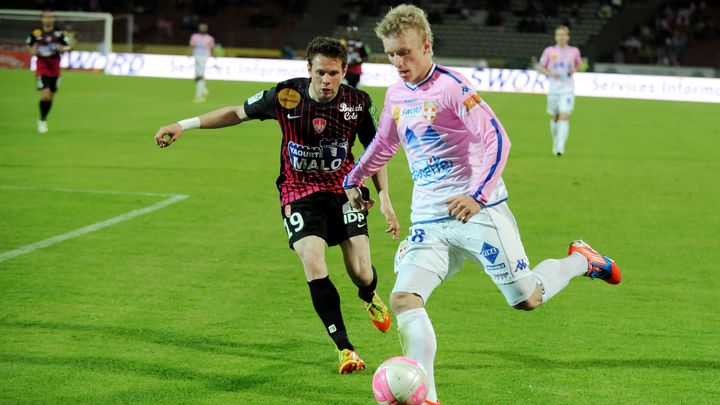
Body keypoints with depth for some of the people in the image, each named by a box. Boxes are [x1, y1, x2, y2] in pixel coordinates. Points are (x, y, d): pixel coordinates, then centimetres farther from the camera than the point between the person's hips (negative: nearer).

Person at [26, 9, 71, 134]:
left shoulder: (59, 33, -3)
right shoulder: (36, 33, -6)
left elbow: (67, 46, 7)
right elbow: (29, 45, 10)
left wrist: (64, 48, -15)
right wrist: (32, 51, -10)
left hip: (55, 68, 3)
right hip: (42, 68, -3)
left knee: (51, 97, 10)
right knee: (45, 95, -15)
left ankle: (44, 119, 31)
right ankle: (42, 121, 6)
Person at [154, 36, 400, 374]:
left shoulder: (358, 103, -10)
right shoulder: (287, 96, -14)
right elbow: (238, 112, 1)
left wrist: (385, 199, -2)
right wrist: (184, 125, -3)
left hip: (344, 189, 1)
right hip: (299, 192, -1)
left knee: (361, 272, -6)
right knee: (313, 265, -20)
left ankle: (370, 297, 36)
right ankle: (345, 349, -10)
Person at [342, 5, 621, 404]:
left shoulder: (451, 86, -12)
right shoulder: (395, 95, 9)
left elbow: (497, 140, -19)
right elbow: (383, 144, 30)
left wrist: (478, 195, -31)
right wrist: (353, 180, 38)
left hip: (478, 211, -5)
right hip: (428, 221, 5)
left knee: (527, 298, 1)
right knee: (403, 298, -17)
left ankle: (581, 260, 32)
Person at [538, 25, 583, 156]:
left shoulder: (574, 51, 2)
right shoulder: (549, 51, 0)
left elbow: (579, 64, 19)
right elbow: (541, 67, 9)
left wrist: (574, 69, -4)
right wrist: (550, 73, -10)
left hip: (568, 89, -1)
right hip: (553, 89, 1)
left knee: (564, 117, -15)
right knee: (554, 117, 10)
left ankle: (560, 147, -19)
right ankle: (556, 142, 33)